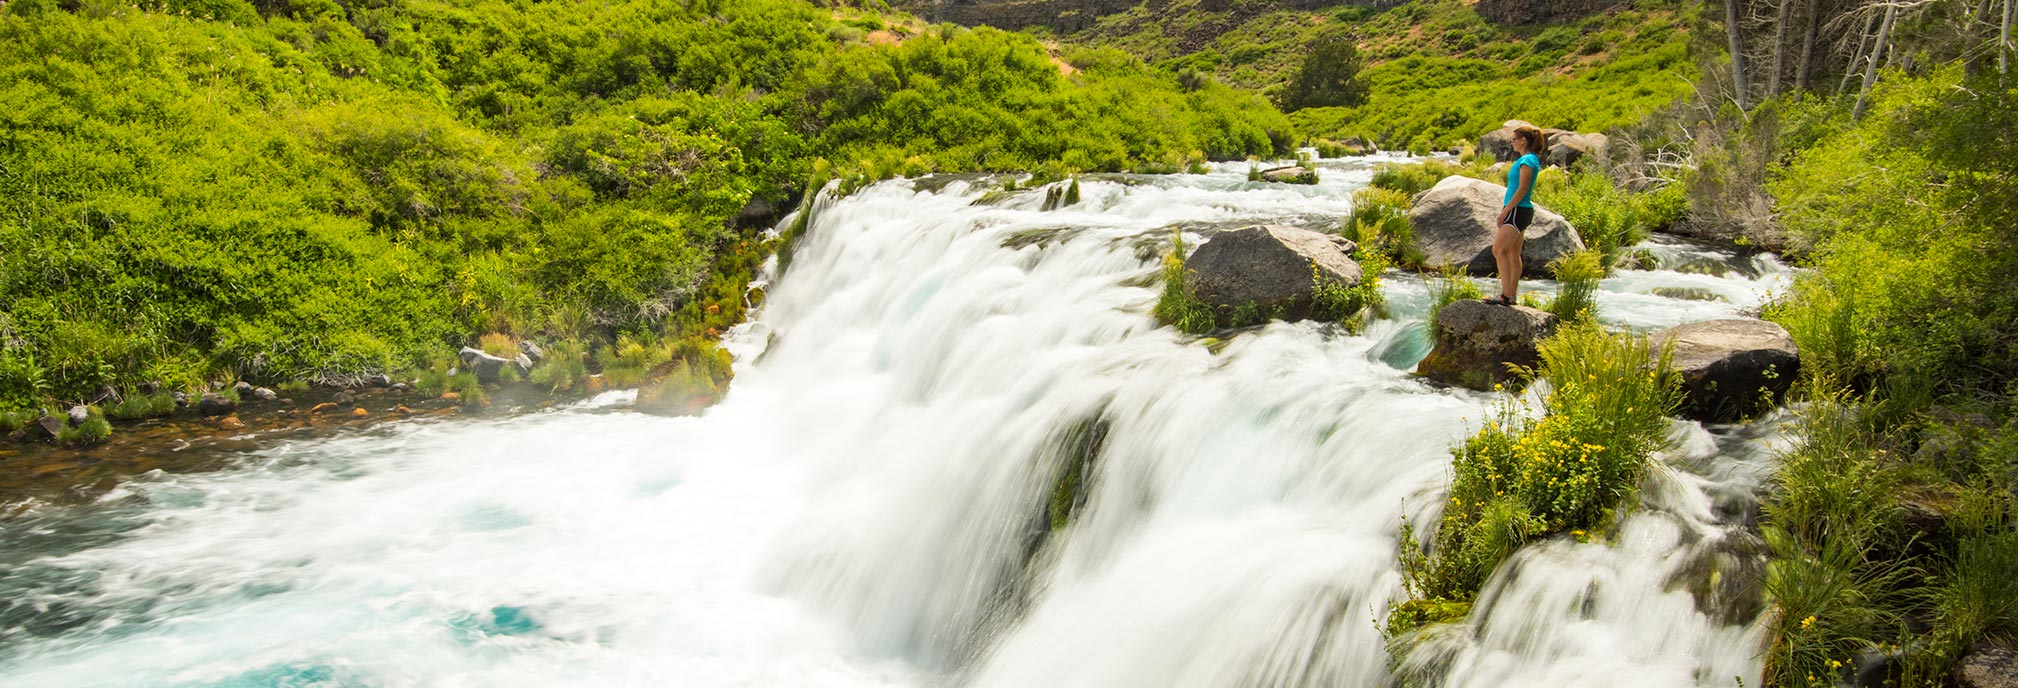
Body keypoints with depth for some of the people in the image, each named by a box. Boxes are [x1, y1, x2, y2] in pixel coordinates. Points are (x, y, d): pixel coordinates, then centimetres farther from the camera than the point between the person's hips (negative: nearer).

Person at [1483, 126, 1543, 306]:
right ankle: (1512, 296, 12)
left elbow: (1522, 189, -19)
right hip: (1520, 210, 10)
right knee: (1513, 254, 10)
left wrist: (1505, 211, -18)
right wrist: (1506, 210, 20)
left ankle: (1506, 294, -16)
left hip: (1518, 210, -10)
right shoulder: (1529, 159, 16)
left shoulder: (1527, 161, -14)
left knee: (1499, 250, -13)